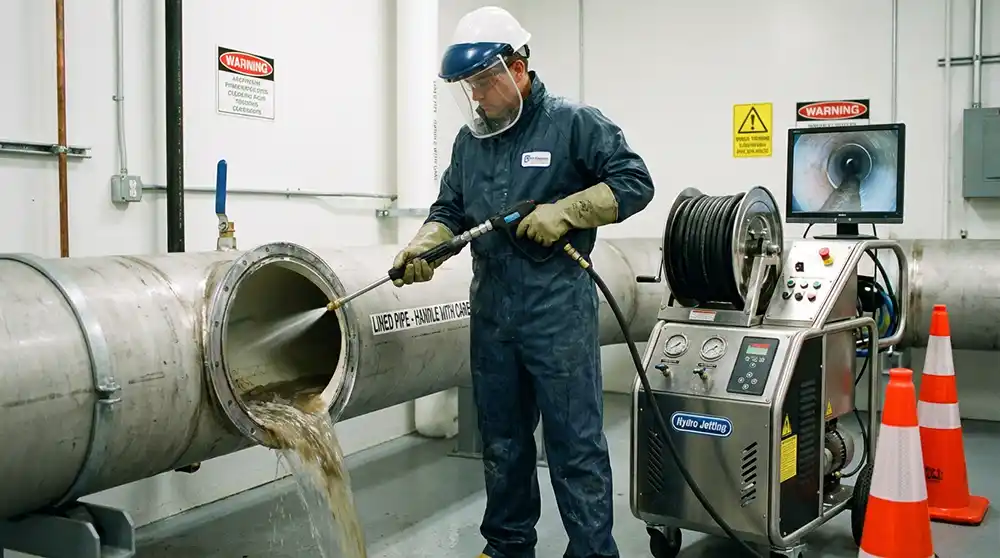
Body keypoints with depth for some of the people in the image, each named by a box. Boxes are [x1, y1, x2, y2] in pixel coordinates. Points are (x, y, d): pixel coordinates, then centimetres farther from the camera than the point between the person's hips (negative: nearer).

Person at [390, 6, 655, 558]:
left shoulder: (573, 123, -3)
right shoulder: (470, 140, 13)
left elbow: (634, 182, -5)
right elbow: (450, 211, 16)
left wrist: (565, 211, -15)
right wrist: (424, 243, -4)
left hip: (558, 311, -6)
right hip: (490, 313, 6)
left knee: (576, 446, -1)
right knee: (501, 444, 16)